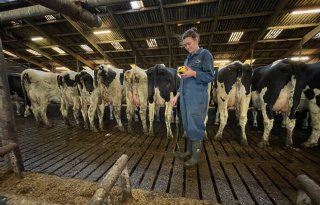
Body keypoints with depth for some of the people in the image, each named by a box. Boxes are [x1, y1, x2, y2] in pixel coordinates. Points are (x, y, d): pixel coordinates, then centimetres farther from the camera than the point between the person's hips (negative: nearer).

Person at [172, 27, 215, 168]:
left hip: (197, 97, -7)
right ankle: (189, 152, 26)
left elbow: (211, 76, -5)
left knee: (195, 126, -2)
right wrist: (177, 95, 14)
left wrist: (193, 73, -17)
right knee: (187, 126, 11)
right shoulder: (188, 58, 21)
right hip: (185, 97, 7)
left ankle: (195, 155, 15)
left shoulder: (205, 54, 2)